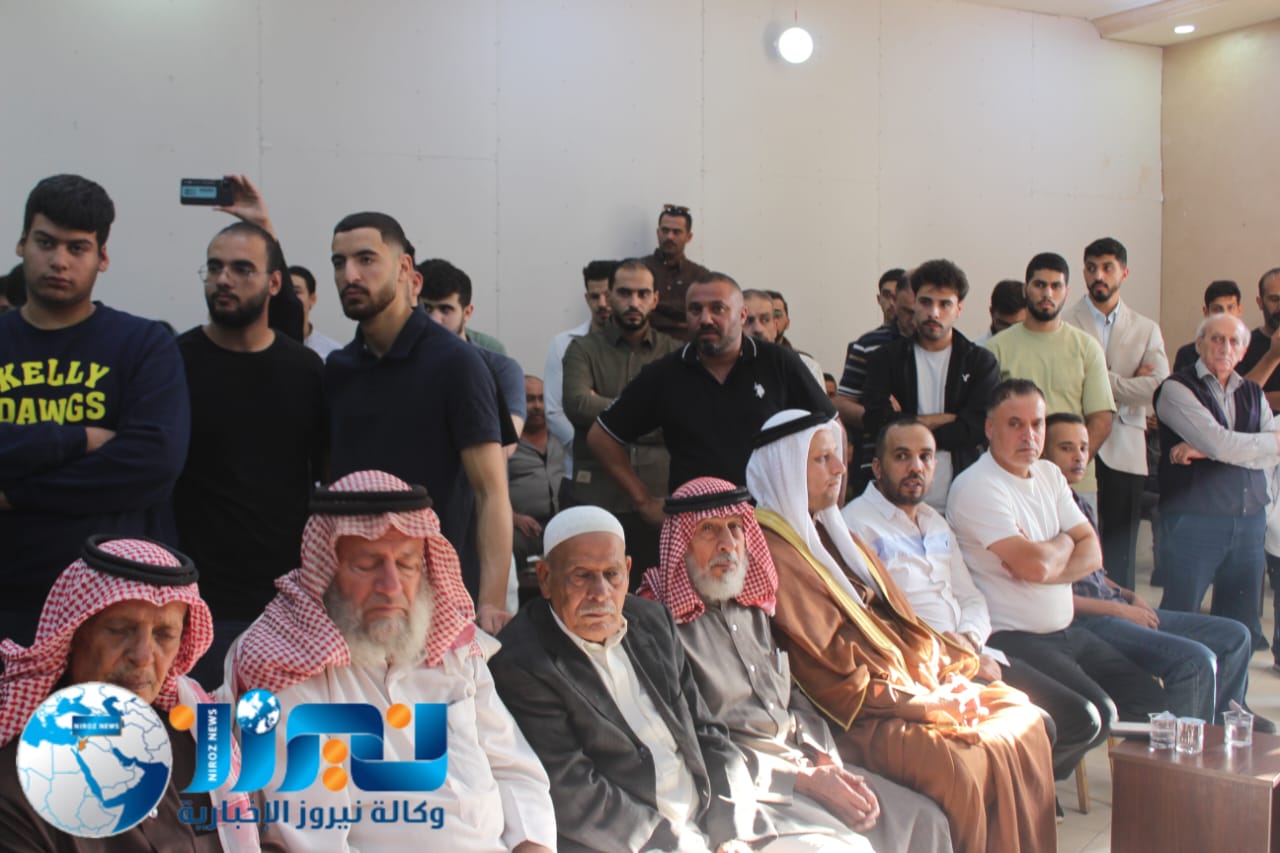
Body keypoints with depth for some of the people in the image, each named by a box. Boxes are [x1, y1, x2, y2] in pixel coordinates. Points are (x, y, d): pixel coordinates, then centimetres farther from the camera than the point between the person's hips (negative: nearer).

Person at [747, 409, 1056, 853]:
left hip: (915, 684, 9)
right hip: (855, 717, -9)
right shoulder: (773, 554, -13)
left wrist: (948, 672, 0)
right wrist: (922, 704, -15)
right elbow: (825, 671, -17)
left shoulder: (831, 534, 18)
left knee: (1025, 720, -3)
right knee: (959, 766, -29)